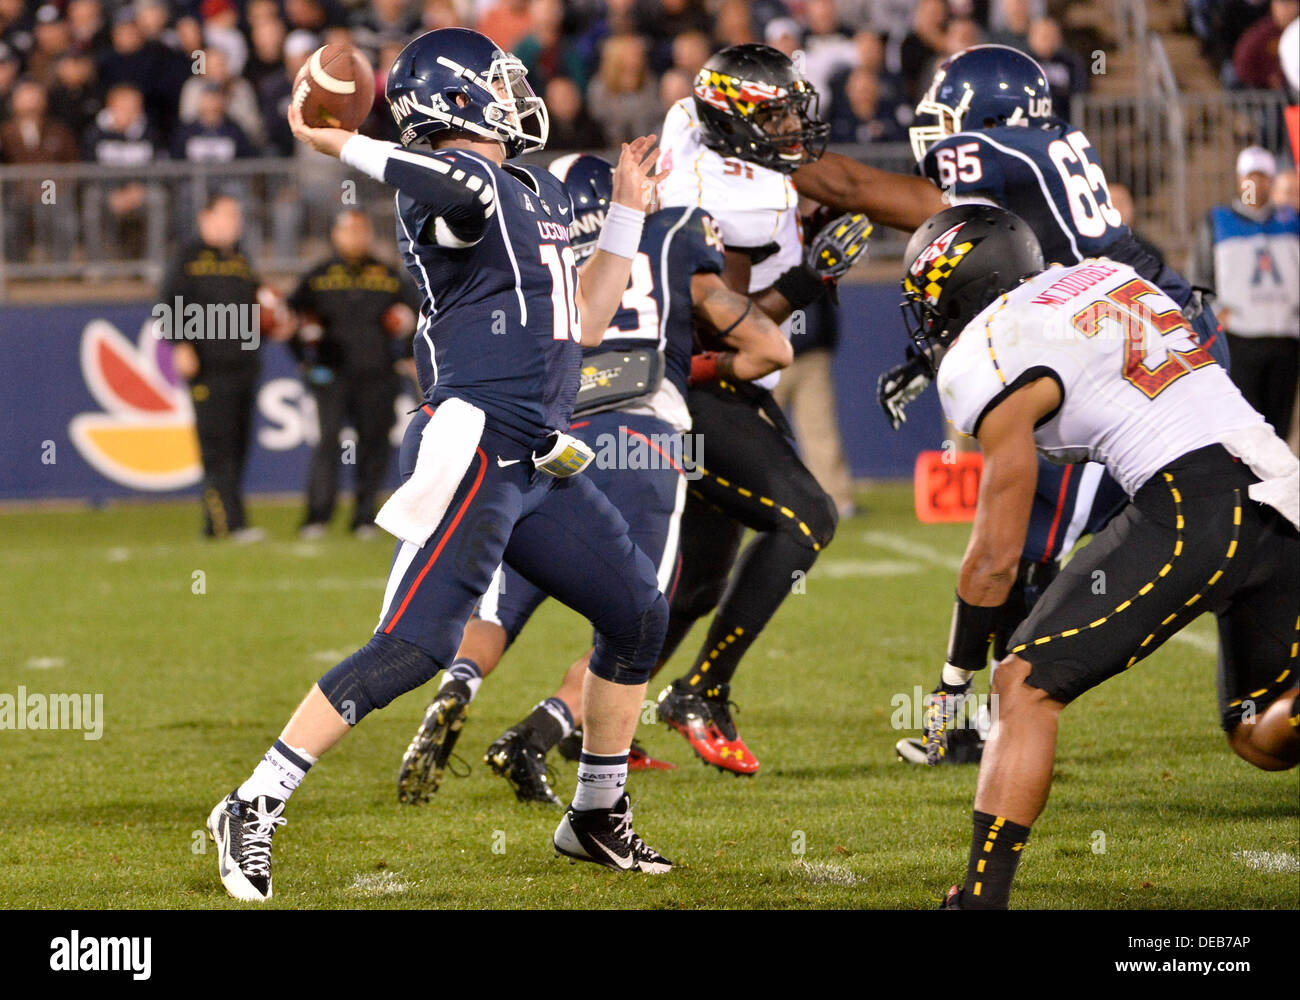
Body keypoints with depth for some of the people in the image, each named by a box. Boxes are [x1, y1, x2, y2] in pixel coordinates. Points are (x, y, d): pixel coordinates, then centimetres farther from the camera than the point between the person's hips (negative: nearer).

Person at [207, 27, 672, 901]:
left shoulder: (542, 194, 21)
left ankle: (598, 816, 26)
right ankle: (255, 809, -9)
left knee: (638, 615, 12)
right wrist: (336, 144, -26)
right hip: (473, 449, -9)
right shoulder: (452, 185, -9)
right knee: (413, 647, -15)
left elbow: (583, 324, 24)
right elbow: (460, 184, -36)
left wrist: (629, 212, 25)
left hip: (539, 464, 9)